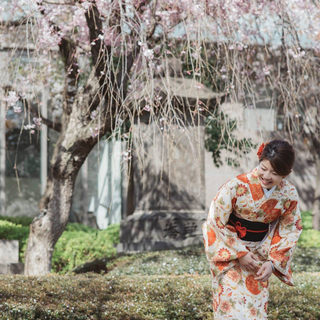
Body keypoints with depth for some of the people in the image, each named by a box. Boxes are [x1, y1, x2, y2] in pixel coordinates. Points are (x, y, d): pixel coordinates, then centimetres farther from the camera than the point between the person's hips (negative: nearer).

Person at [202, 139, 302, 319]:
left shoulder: (290, 195, -11)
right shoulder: (237, 186, -23)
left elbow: (290, 232, 0)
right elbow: (216, 222, -15)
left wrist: (273, 262, -12)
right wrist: (239, 253, -15)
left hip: (260, 253, 4)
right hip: (229, 250, -4)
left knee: (257, 305, 7)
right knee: (233, 304, -11)